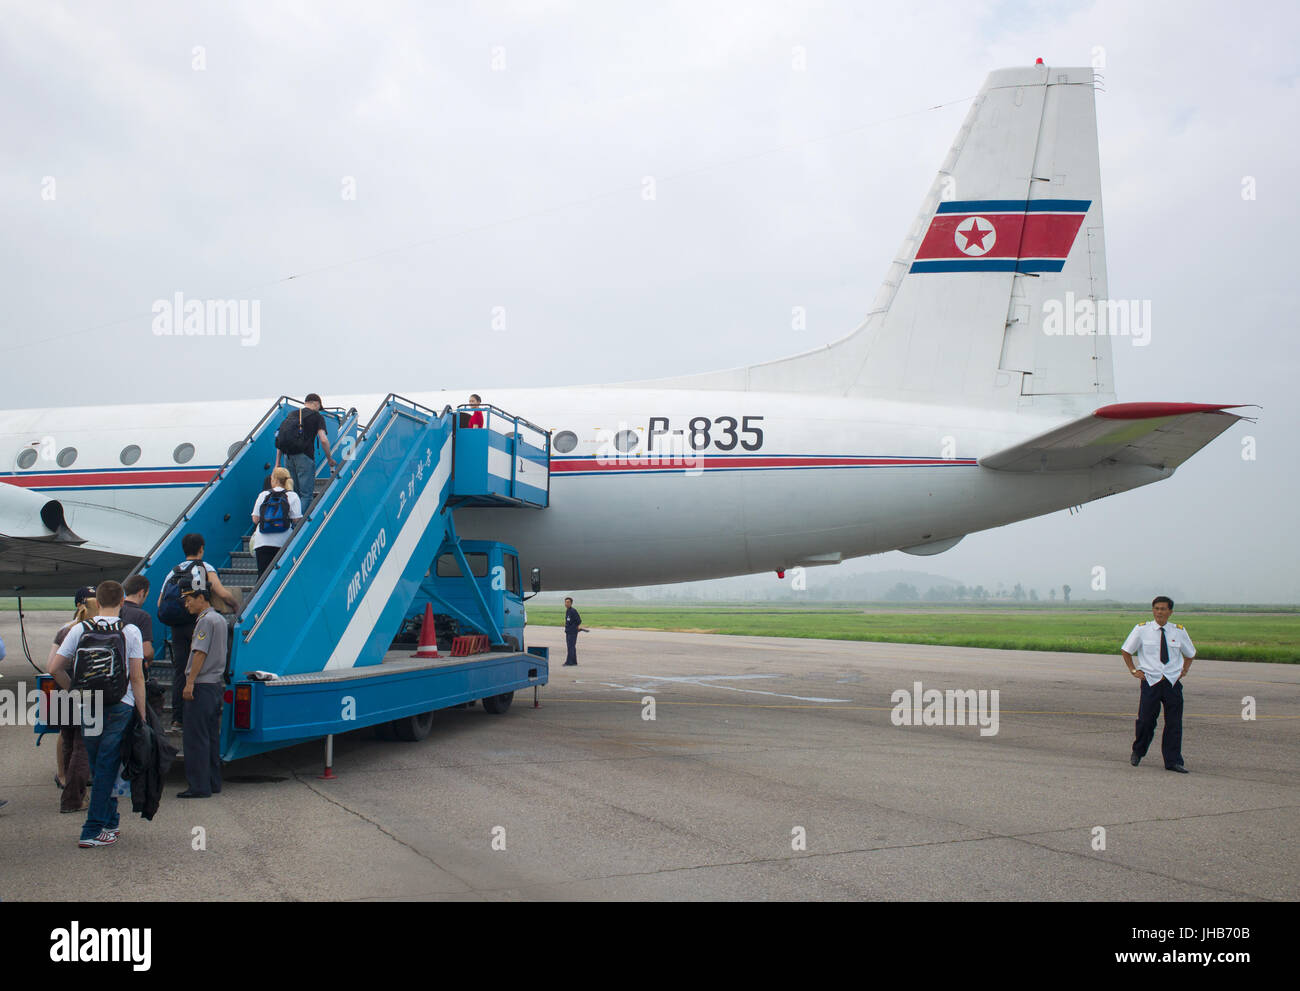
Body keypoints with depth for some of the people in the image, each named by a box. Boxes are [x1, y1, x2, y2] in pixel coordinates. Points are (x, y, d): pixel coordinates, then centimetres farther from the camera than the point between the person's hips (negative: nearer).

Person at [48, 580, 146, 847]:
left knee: (99, 767, 16)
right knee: (106, 768, 0)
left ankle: (109, 821, 25)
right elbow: (136, 678, -6)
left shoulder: (79, 630, 3)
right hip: (120, 707, -3)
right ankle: (93, 831, -3)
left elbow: (55, 669, 2)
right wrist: (142, 715, -2)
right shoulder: (130, 632, -4)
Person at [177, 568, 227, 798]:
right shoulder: (220, 619, 18)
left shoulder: (205, 620, -12)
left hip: (202, 685, -10)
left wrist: (190, 682, -18)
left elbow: (200, 653, -18)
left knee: (195, 738, -6)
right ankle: (213, 782, 17)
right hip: (217, 684, 10)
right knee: (212, 736, 13)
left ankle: (199, 786, -6)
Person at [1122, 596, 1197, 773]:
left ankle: (1173, 761, 10)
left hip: (1173, 682, 2)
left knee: (1174, 723, 1)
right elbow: (1126, 650, 12)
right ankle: (1137, 753, 21)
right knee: (1145, 720, -4)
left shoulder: (1179, 631, 5)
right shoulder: (1142, 630, 0)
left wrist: (1184, 670, 10)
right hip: (1150, 681, -2)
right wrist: (1133, 670, 3)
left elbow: (1190, 654, 23)